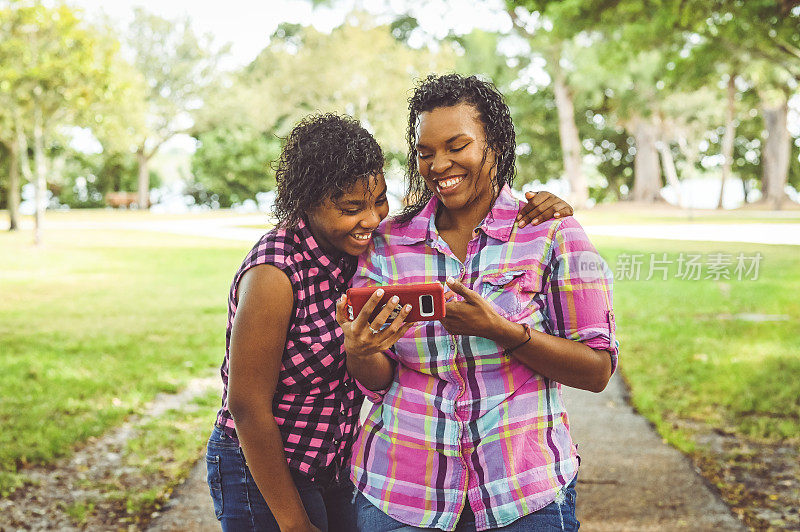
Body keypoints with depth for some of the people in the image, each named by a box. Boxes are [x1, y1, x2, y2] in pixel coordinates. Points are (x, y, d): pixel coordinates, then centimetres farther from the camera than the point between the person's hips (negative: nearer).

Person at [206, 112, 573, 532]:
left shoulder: (357, 244, -6)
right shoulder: (274, 275, -26)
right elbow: (248, 407, -22)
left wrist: (525, 214, -13)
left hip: (334, 468, 7)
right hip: (263, 479, -7)